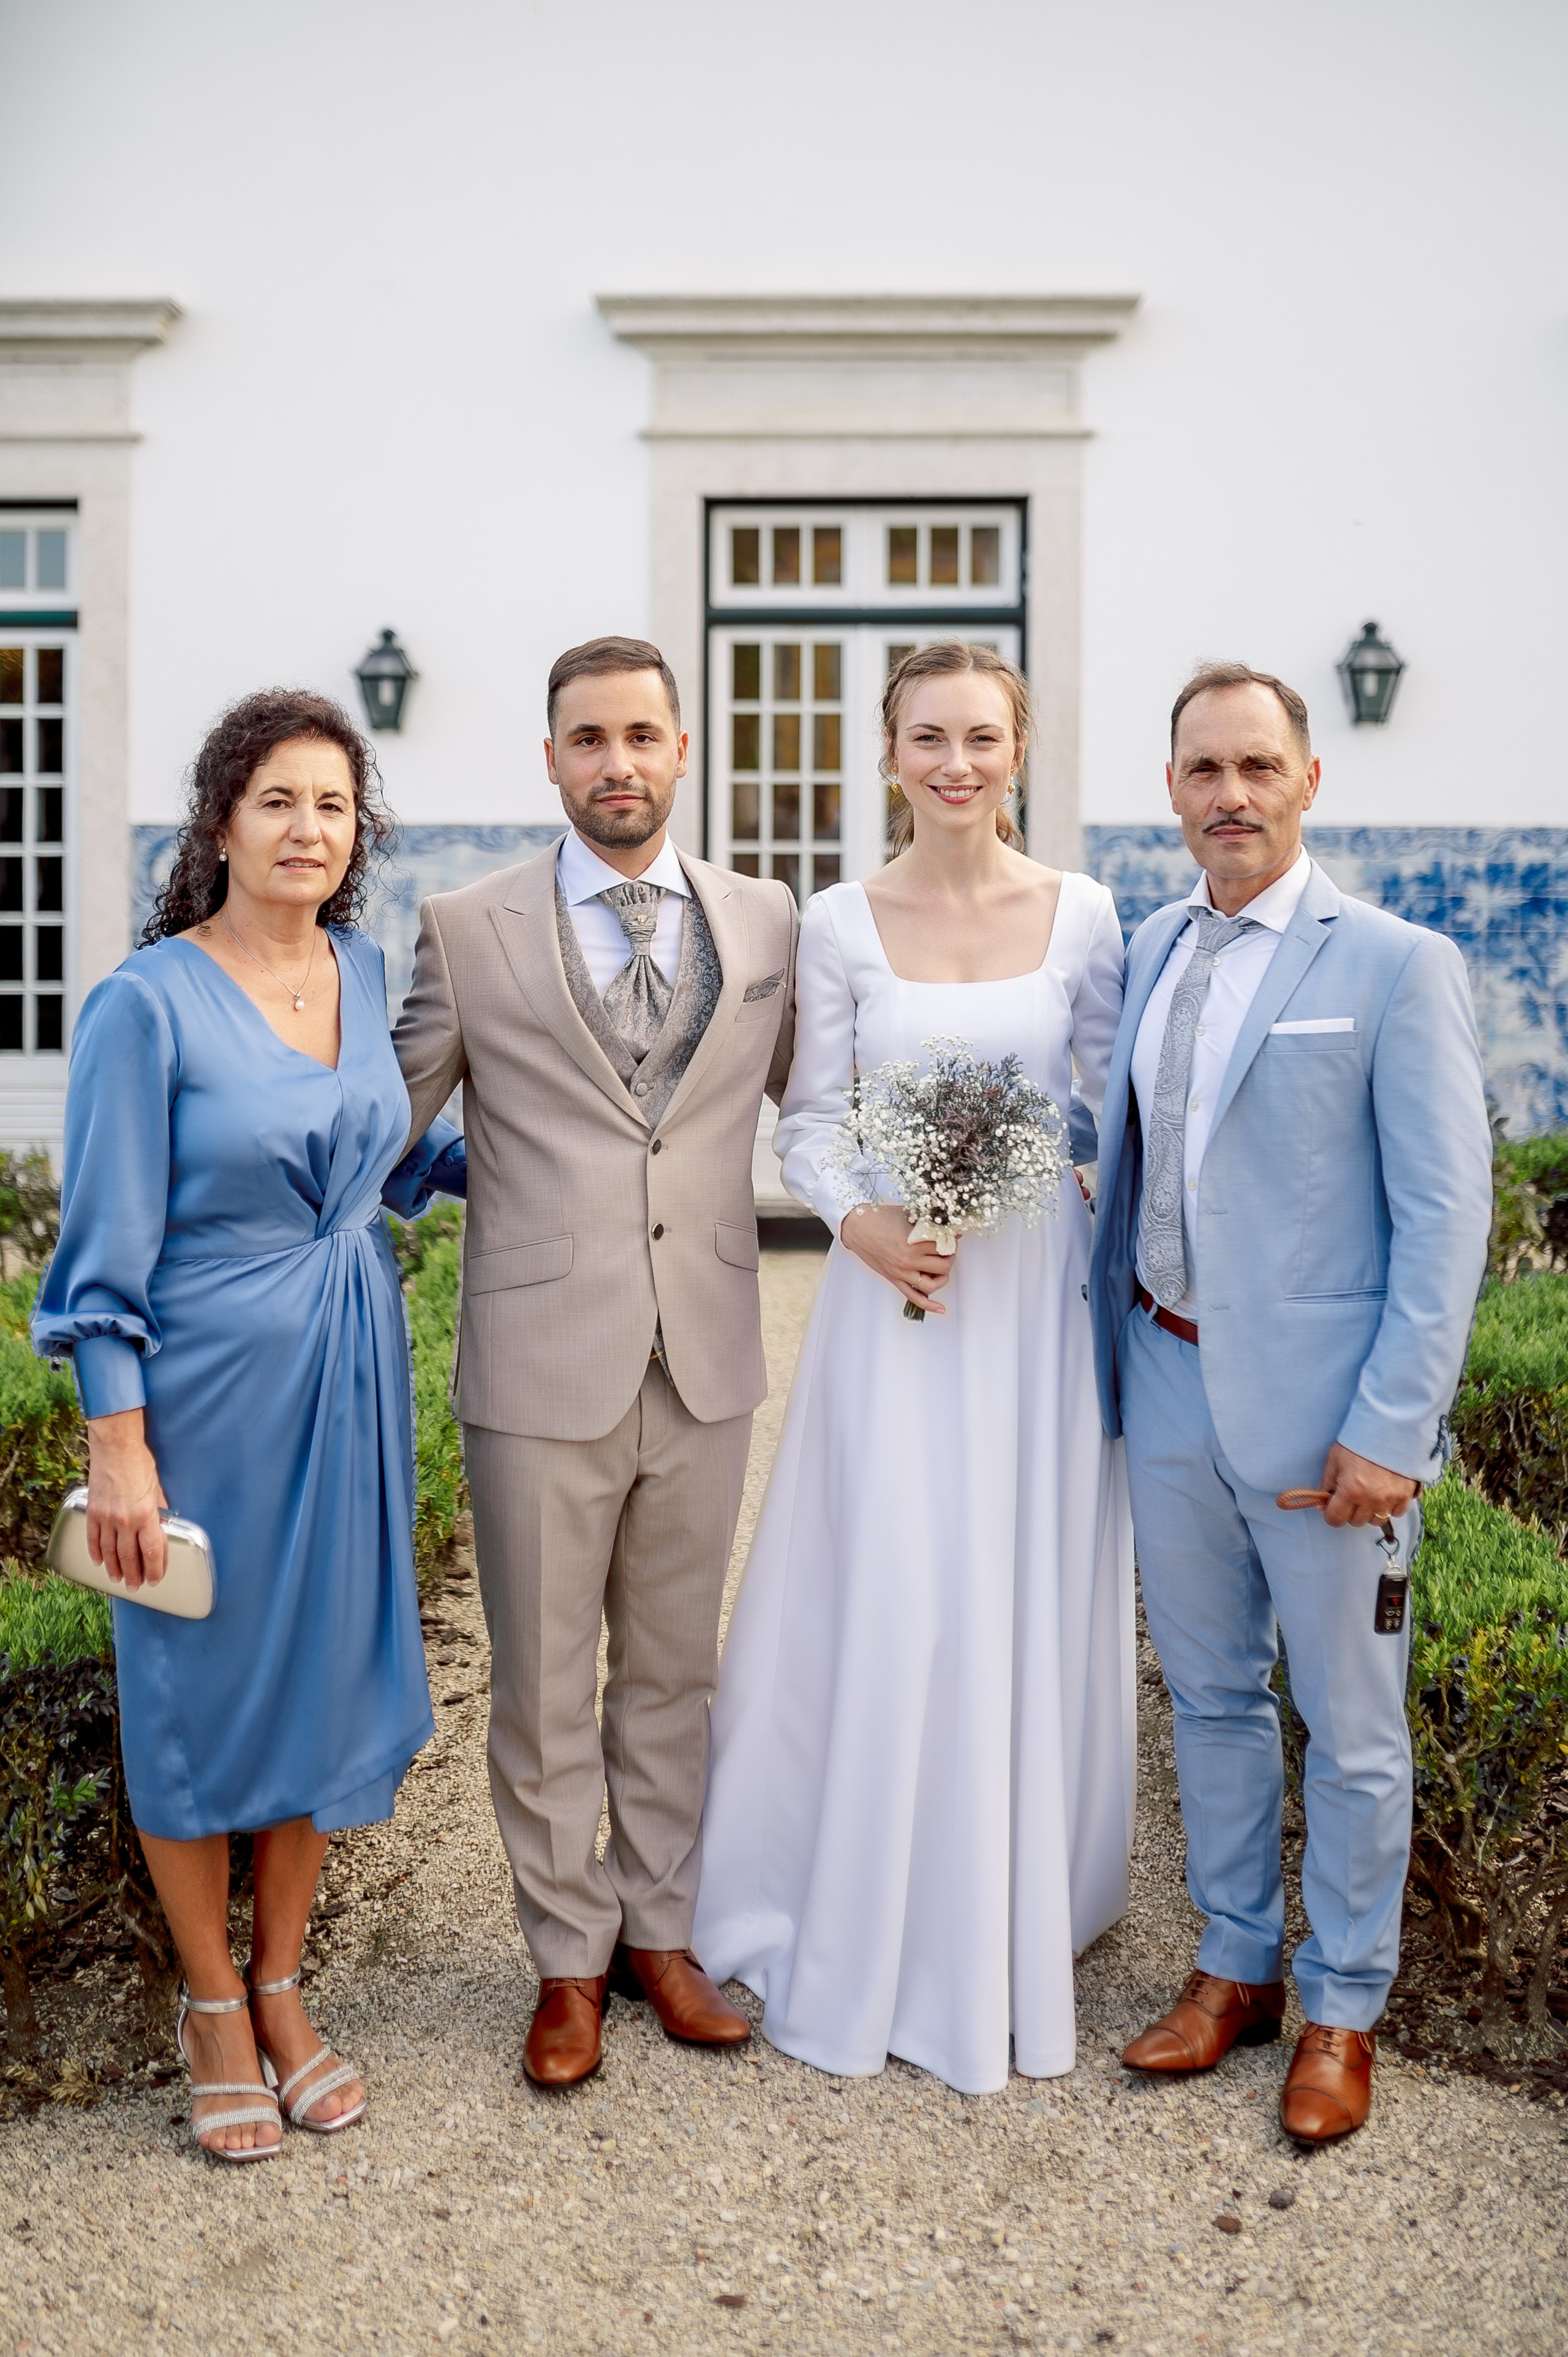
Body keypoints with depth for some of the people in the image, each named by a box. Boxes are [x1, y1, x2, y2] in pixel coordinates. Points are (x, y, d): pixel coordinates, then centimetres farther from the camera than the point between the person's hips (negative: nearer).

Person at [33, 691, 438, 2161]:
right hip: (208, 1380, -5)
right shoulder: (148, 1003, -12)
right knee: (197, 1687, 8)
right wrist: (117, 1441, -14)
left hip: (347, 1377, 5)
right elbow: (109, 1241, -11)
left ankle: (279, 1987, 31)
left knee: (322, 1672, 12)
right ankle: (211, 2003, 28)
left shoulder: (364, 972, 4)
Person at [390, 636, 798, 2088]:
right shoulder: (468, 932, -3)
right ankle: (569, 1960, 29)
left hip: (704, 1366, 3)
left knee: (674, 1670, 16)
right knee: (543, 1686, 10)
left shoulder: (766, 924, 5)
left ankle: (659, 1932, 35)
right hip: (541, 1366, -2)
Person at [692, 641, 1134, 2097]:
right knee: (882, 1609, 2)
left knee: (1033, 1605, 9)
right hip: (897, 1290, -1)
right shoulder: (839, 925, 0)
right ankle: (874, 1933, 22)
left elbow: (1114, 1107, 6)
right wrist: (859, 1222, -16)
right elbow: (807, 1118, 1)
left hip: (1045, 1292, 1)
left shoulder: (1083, 916, 1)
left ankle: (1017, 1913, 30)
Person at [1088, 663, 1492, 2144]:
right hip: (1170, 1383, 6)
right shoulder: (1149, 950, 8)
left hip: (1322, 1408, -5)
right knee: (1209, 1695, 18)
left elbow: (1444, 1215, -12)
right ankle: (1235, 1967, 36)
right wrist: (1116, 1340, 7)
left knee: (1350, 1725, 9)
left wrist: (1390, 1426, -16)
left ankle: (1343, 2008, 28)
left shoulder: (1394, 966, -10)